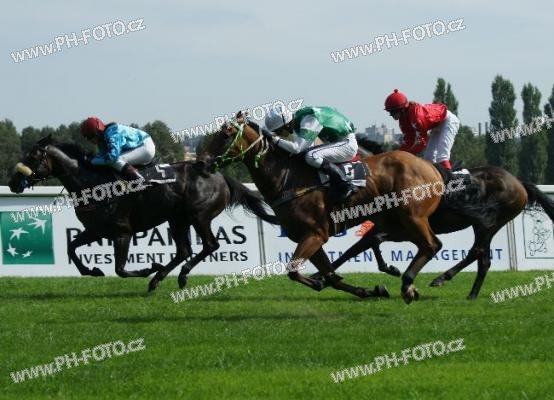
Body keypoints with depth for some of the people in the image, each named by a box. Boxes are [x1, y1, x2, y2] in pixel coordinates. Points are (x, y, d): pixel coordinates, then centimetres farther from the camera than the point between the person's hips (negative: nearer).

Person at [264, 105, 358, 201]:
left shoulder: (308, 122, -25)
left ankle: (346, 185, -25)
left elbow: (297, 148, -31)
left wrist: (276, 140, -20)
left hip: (348, 144, -10)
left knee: (311, 156, -26)